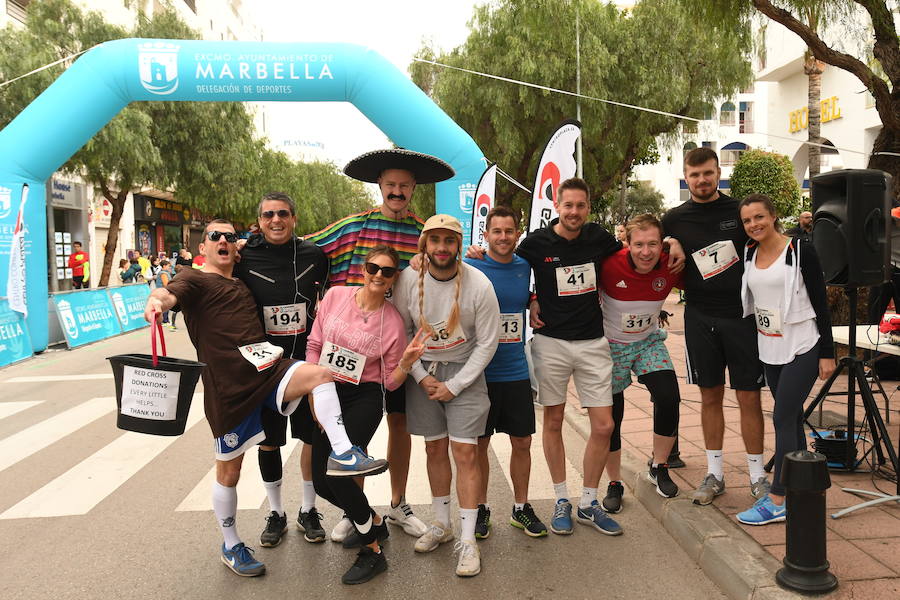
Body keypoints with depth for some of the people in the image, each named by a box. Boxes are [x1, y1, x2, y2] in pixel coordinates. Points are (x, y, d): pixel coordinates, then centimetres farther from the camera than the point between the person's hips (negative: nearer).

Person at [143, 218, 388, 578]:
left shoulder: (241, 281, 21)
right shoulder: (194, 280, 2)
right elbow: (170, 294, -21)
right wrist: (155, 301, -44)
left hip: (267, 368, 5)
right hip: (229, 384, -5)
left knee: (319, 373, -25)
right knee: (229, 470, 7)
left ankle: (342, 454, -24)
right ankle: (231, 547, 25)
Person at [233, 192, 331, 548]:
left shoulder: (313, 255, -2)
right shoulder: (245, 257, -5)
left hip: (308, 361, 1)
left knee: (313, 436, 8)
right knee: (268, 440, 11)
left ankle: (308, 511, 29)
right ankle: (276, 513, 31)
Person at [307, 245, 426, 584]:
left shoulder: (393, 321, -6)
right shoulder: (335, 296, -1)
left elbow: (390, 381, -1)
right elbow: (314, 344, 5)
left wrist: (406, 362, -21)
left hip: (364, 398, -4)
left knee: (335, 473, -17)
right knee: (321, 482, 4)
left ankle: (372, 550, 4)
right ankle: (373, 523, 33)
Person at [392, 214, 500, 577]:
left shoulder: (479, 285, -16)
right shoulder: (408, 280, -10)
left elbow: (487, 343, -10)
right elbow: (402, 331, 1)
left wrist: (454, 385, -11)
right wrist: (421, 377, -6)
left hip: (464, 370, -2)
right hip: (422, 370, 2)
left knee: (465, 453, -6)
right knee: (435, 449, 11)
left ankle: (468, 540, 6)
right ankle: (441, 524, 29)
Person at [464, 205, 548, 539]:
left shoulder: (525, 268, 4)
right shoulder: (470, 268, -8)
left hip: (516, 371, 4)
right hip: (480, 372, -3)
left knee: (522, 442, 11)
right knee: (479, 444, 8)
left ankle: (521, 508, 29)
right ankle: (481, 508, 26)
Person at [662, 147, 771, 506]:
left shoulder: (739, 210, 2)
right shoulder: (675, 220, 5)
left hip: (742, 315, -1)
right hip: (700, 318, 1)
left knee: (749, 397, 3)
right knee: (710, 396, 9)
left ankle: (757, 475, 17)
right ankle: (714, 473, 21)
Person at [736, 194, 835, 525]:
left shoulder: (800, 250, -10)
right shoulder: (748, 253, 5)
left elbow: (821, 302, -9)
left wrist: (827, 353, -10)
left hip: (802, 347, -6)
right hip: (769, 348, 6)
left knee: (783, 418, -6)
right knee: (791, 418, 13)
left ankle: (777, 501, 1)